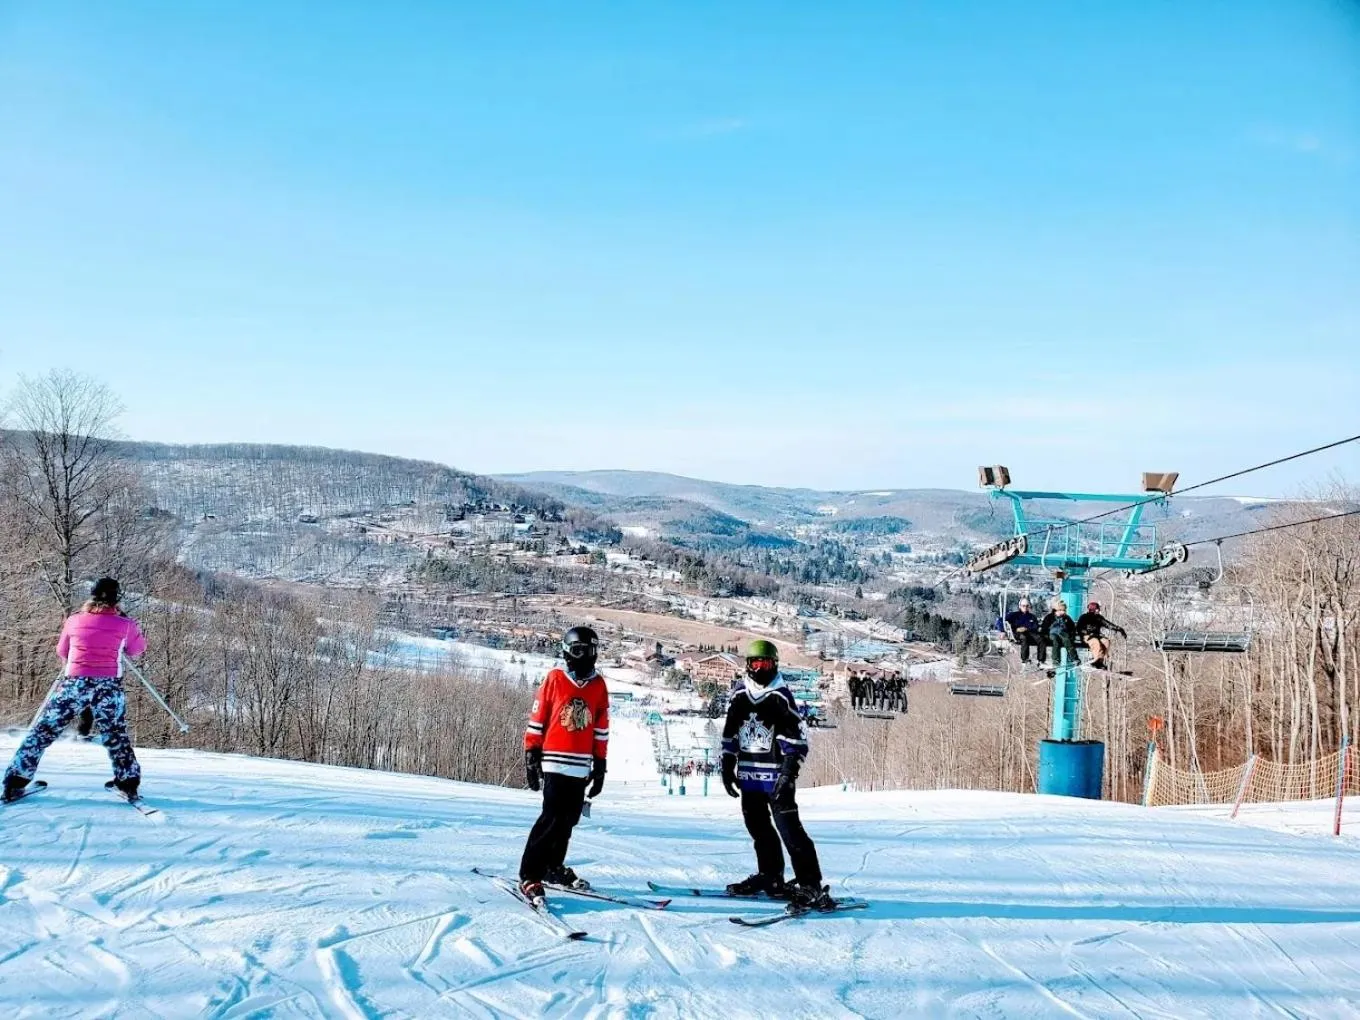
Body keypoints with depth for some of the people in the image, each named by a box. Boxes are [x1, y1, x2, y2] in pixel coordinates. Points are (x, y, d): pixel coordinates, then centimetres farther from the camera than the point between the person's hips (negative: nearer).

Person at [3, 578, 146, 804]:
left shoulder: (74, 620, 2)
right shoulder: (124, 624, -2)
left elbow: (62, 653, 16)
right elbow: (137, 650, 15)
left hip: (74, 685, 0)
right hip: (109, 688, 0)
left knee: (43, 732, 8)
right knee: (116, 736, 19)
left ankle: (15, 783, 5)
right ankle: (128, 784, 19)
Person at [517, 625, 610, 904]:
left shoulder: (598, 685, 10)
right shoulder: (554, 679, -1)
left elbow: (601, 729, 15)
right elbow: (536, 720, 1)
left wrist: (600, 765, 14)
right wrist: (531, 756, -1)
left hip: (582, 766, 5)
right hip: (555, 762, -4)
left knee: (569, 819, 9)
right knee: (552, 817, -12)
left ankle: (554, 866, 26)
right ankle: (529, 875, -9)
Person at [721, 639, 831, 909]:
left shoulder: (780, 697, -6)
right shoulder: (740, 697, 11)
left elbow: (797, 737, -10)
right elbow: (730, 735, 18)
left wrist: (789, 771, -17)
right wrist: (727, 767, 13)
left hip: (776, 775, -6)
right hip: (749, 774, 6)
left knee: (789, 828, -11)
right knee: (758, 827, 13)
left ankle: (810, 885, -10)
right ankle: (770, 877, 26)